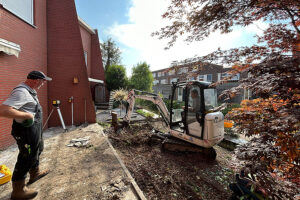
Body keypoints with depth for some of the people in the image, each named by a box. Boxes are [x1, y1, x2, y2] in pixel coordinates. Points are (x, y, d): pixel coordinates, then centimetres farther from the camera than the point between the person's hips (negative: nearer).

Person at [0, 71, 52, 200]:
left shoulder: (29, 91, 7)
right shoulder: (21, 92, -24)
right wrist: (27, 115, -26)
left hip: (34, 129, 10)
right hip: (26, 131, -10)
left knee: (37, 150, 26)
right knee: (26, 159, 5)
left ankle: (35, 173, 49)